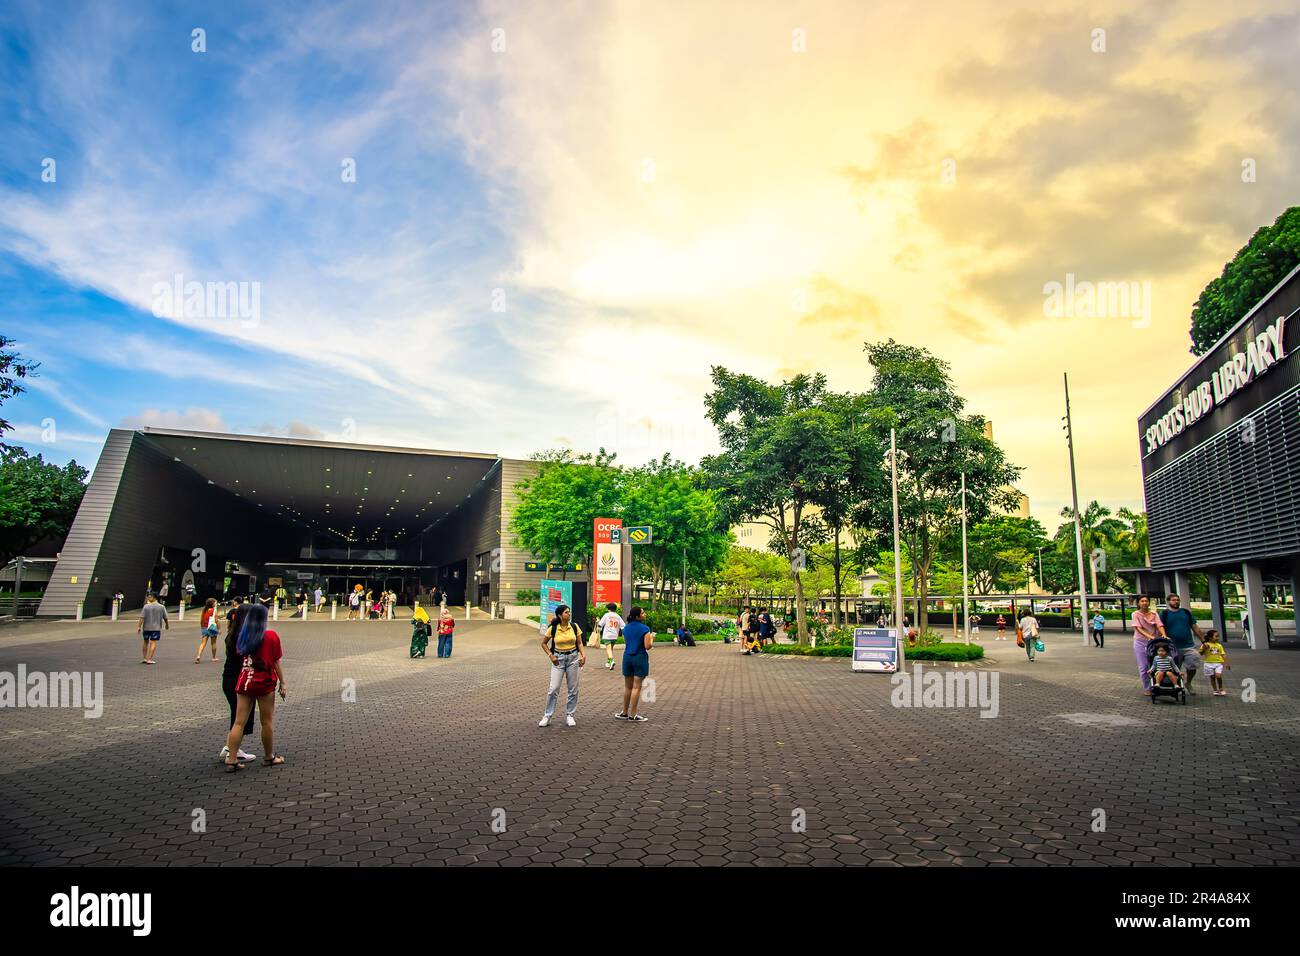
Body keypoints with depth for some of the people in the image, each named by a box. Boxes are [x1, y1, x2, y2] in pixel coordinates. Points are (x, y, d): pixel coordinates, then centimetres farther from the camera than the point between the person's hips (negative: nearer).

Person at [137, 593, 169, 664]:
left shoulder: (146, 607, -5)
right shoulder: (161, 607, 0)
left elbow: (142, 618, -11)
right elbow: (165, 618, 7)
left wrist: (139, 626, -6)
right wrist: (167, 624, 24)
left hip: (146, 627, 0)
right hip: (156, 628, 0)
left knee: (145, 642, 16)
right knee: (153, 643, -1)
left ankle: (144, 658, 21)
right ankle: (149, 659, -5)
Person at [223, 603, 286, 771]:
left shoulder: (242, 636, 5)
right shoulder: (271, 636, -7)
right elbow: (276, 662, -5)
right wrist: (282, 683, 0)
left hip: (244, 683, 4)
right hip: (264, 683, -4)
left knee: (239, 722, 6)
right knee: (267, 722, 8)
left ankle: (231, 760, 3)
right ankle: (269, 758, 18)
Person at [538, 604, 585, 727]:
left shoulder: (574, 627, -2)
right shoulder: (553, 629, -6)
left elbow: (579, 643, 4)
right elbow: (544, 643, 6)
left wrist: (583, 655, -11)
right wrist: (550, 655, -5)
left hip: (573, 658, 2)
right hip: (558, 659, -2)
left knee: (573, 689, 5)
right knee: (553, 688, -5)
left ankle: (569, 715, 19)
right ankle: (547, 716, 8)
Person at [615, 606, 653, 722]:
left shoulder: (626, 628, 6)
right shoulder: (644, 629, -14)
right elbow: (648, 646, -17)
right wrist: (651, 637, 2)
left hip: (627, 657, 6)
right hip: (640, 658, -6)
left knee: (627, 686, 15)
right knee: (636, 687, 0)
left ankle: (625, 713, 22)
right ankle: (632, 715, 3)